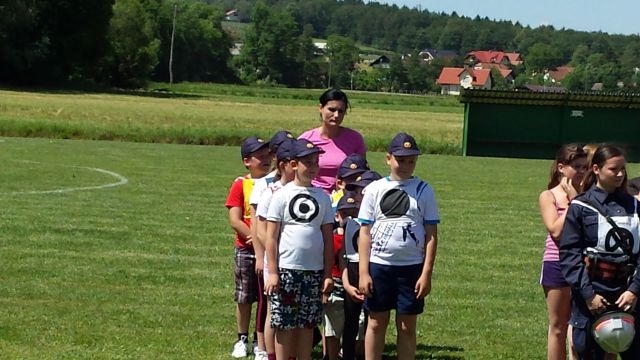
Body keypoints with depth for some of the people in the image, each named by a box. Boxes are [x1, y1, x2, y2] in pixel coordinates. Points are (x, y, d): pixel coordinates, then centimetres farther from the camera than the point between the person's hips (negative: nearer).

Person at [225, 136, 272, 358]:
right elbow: (235, 220, -9)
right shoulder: (240, 185, -3)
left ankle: (260, 341, 16)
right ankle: (242, 340, 18)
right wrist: (255, 237, -18)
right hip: (246, 249, -1)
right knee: (244, 297, 6)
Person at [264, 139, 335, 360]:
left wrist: (328, 274, 4)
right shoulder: (282, 195, -2)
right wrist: (272, 272, -9)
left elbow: (328, 238, 9)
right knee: (285, 324, 0)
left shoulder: (322, 197, 7)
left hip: (314, 271, 3)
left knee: (308, 324, 7)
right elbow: (271, 236, -3)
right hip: (286, 269, -3)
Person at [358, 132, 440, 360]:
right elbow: (365, 232, 2)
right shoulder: (375, 189, 2)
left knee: (407, 326, 6)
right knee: (376, 323, 7)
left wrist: (427, 273, -7)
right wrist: (363, 273, -5)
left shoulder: (423, 191, 1)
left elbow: (431, 235, 0)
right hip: (379, 264, 0)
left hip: (411, 266, 0)